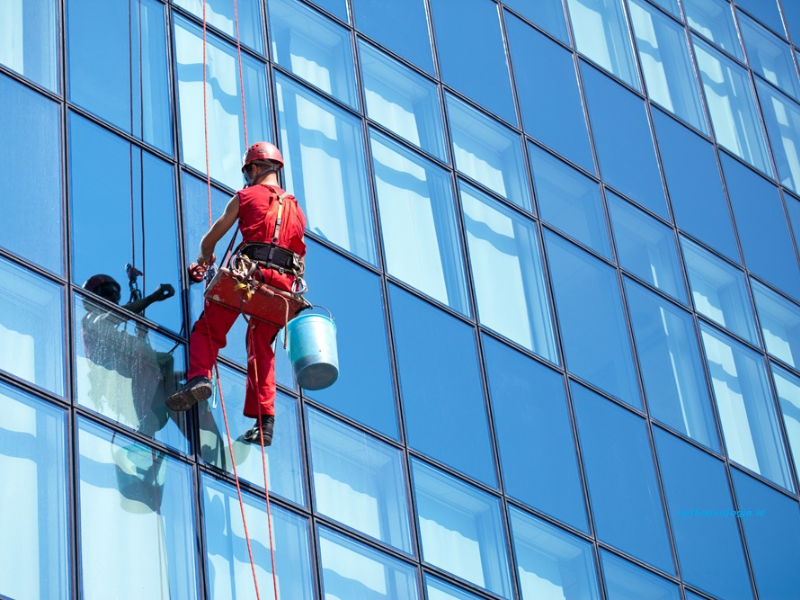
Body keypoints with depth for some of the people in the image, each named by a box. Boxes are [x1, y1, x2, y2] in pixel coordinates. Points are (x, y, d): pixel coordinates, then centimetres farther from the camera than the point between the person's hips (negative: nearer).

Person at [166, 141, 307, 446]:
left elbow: (211, 237, 19)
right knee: (261, 350, 12)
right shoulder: (296, 208, 26)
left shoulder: (246, 196, 13)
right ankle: (265, 421, 2)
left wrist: (204, 257, 40)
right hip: (283, 282, 4)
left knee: (208, 331, 3)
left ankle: (199, 377, -25)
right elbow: (298, 252, 26)